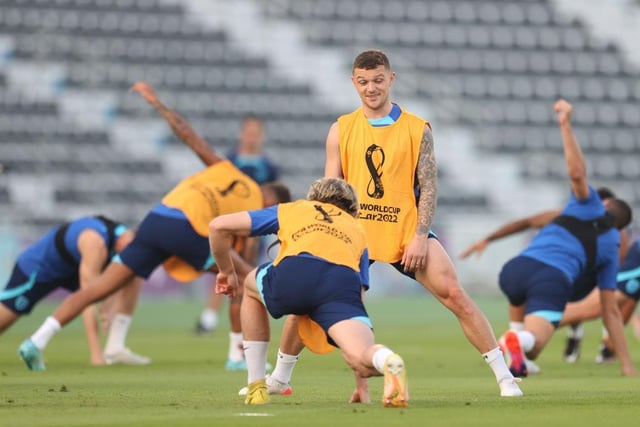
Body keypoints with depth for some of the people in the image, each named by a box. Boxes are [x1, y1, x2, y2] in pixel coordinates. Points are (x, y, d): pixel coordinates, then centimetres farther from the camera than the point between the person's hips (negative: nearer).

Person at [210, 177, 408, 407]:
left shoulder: (290, 209, 38)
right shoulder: (356, 229, 41)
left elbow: (219, 226, 32)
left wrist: (227, 271, 49)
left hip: (293, 272, 0)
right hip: (343, 282, 0)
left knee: (252, 286, 34)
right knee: (362, 359, -11)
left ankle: (256, 387, 29)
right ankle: (389, 361, -49)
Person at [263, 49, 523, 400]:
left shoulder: (418, 129, 1)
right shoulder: (341, 130, 7)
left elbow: (428, 187, -2)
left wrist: (420, 236, -13)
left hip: (407, 232, -2)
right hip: (353, 233, 2)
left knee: (454, 294, -15)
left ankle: (505, 378, -10)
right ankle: (279, 377, 18)